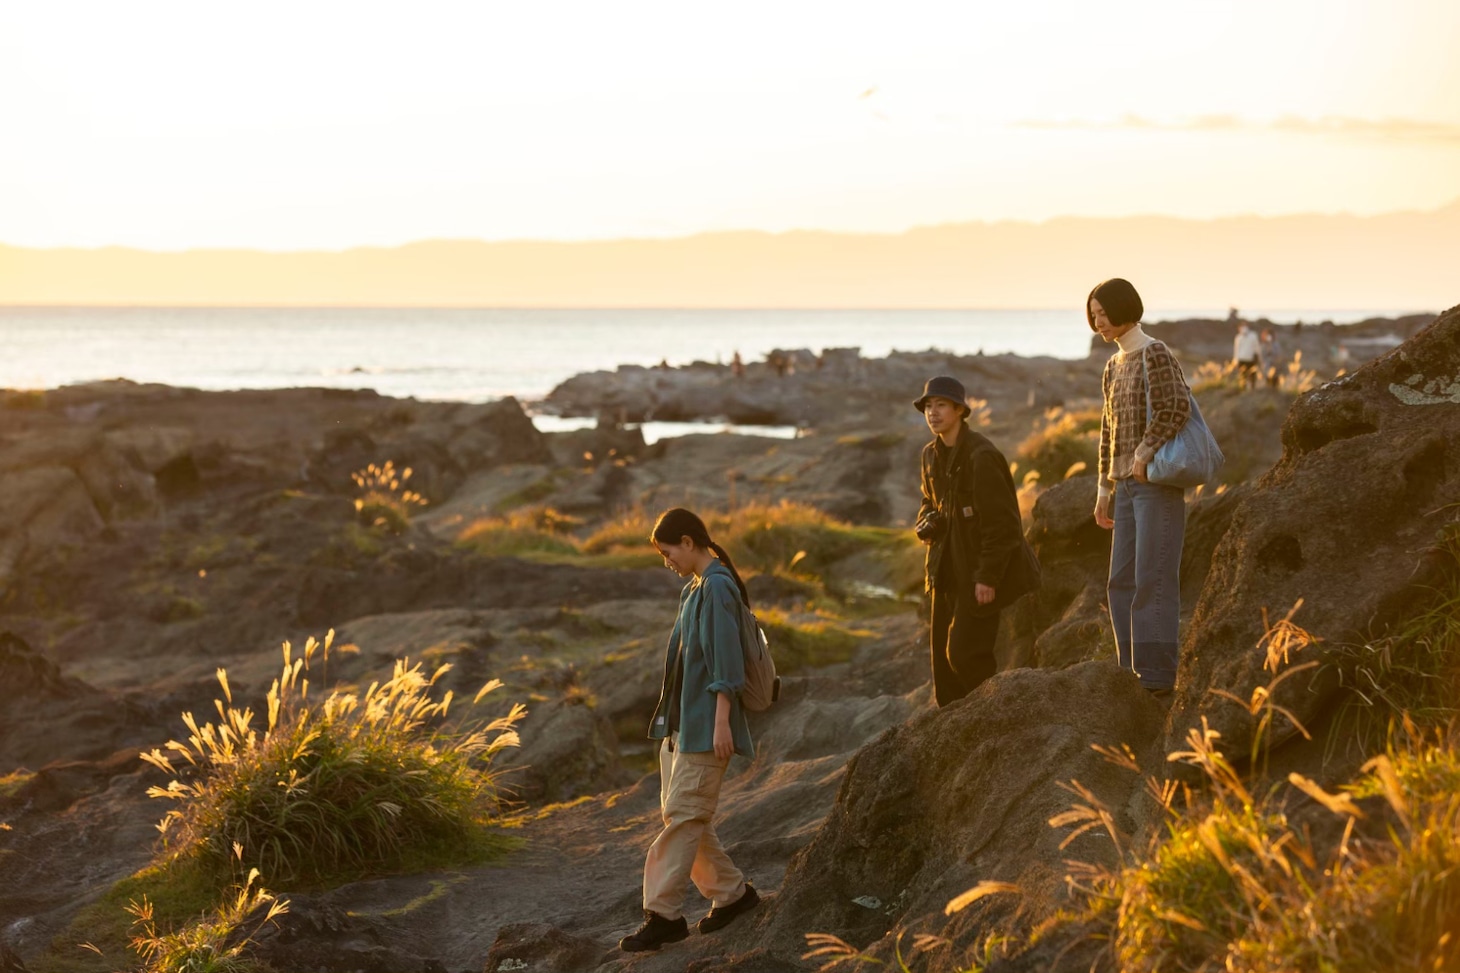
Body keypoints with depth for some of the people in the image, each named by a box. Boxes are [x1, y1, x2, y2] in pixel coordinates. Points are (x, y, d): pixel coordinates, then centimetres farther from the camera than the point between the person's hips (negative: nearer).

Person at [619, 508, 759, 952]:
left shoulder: (717, 588, -14)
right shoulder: (693, 589, 15)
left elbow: (725, 660, -19)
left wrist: (721, 723, -21)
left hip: (705, 724, -10)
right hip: (681, 720, 10)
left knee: (682, 815, -8)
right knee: (682, 814, 11)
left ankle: (663, 913, -4)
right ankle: (732, 892, 20)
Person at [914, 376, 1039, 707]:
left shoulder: (981, 456, -21)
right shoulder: (932, 454, 6)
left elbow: (1001, 521, -21)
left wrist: (988, 578, -21)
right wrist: (926, 524, -1)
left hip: (981, 569, -8)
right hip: (948, 568, 8)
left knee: (964, 652, -10)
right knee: (941, 652, 10)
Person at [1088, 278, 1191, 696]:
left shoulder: (1155, 354, -9)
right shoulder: (1114, 367, 17)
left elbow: (1177, 406, -23)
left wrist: (1145, 452, -21)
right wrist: (1104, 487, 19)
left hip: (1158, 482, -9)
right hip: (1127, 486, 9)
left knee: (1153, 579, -10)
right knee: (1123, 582, 7)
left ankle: (1158, 674, -7)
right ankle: (1134, 672, 12)